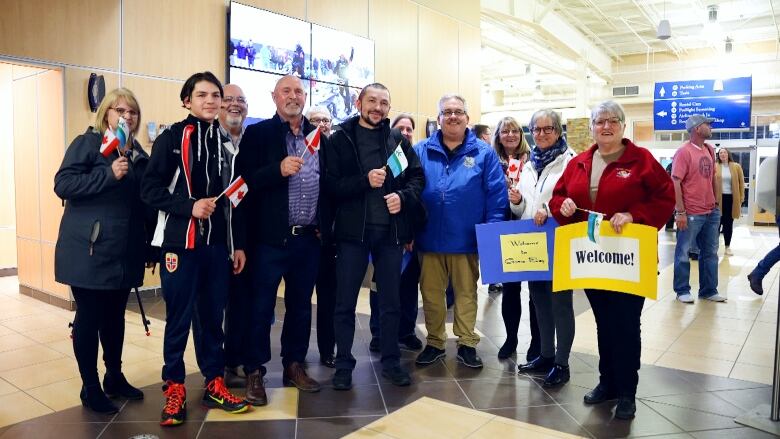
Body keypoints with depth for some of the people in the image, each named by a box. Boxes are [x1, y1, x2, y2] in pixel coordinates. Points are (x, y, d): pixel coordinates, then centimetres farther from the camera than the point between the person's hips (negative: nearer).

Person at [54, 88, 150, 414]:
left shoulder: (138, 154, 13)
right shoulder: (87, 143, -4)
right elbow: (63, 184, -15)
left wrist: (150, 243, 12)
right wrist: (108, 175, -25)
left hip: (125, 252, 6)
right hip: (89, 251, -5)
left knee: (115, 317, 15)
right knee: (89, 318, 3)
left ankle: (114, 377, 30)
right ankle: (90, 387, 17)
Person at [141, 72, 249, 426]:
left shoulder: (227, 142, 12)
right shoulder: (171, 138, -1)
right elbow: (150, 189, -6)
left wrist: (238, 244, 11)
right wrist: (189, 206, -19)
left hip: (218, 245, 4)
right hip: (181, 243, -4)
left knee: (213, 316, 11)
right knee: (179, 319, 4)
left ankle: (214, 384, 23)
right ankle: (174, 389, 18)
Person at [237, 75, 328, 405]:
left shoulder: (318, 136, 12)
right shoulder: (257, 133, -1)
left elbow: (328, 182, 14)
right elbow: (246, 181, -10)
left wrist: (325, 227, 8)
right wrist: (279, 169, -25)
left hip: (310, 238, 5)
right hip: (271, 237, -4)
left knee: (300, 305, 14)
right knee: (261, 306, 4)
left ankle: (294, 366, 28)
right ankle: (254, 372, 17)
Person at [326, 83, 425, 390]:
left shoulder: (398, 140, 9)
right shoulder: (340, 139, 1)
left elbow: (417, 177, 8)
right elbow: (330, 185, -8)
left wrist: (403, 197, -11)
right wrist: (365, 181, -19)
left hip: (390, 230, 3)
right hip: (353, 230, -2)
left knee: (391, 302, 12)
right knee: (345, 302, 6)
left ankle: (391, 361, 27)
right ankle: (343, 364, 21)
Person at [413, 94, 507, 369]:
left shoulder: (483, 153, 0)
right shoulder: (421, 151, 3)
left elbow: (497, 194, -3)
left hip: (466, 240, -1)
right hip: (429, 239, 2)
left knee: (466, 294, 12)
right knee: (431, 294, 12)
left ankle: (467, 344, 28)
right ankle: (435, 343, 29)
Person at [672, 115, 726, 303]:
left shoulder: (710, 150, 10)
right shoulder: (684, 151, -13)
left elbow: (712, 178, 18)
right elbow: (675, 182, -16)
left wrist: (716, 203, 12)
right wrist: (680, 212, -19)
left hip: (711, 212, 8)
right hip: (691, 214, -8)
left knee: (710, 253, 14)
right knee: (683, 253, 4)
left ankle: (709, 291, 25)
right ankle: (682, 291, 16)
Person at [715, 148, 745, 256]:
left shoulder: (736, 167, 3)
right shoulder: (714, 167, -1)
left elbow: (741, 182, 5)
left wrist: (741, 198, 0)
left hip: (732, 198, 2)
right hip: (718, 198, -1)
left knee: (729, 223, 8)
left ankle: (727, 246, 17)